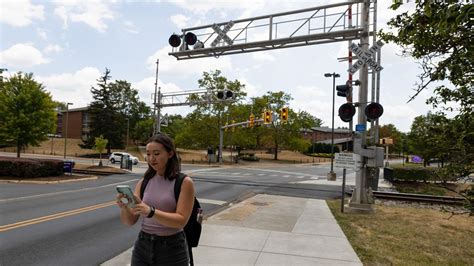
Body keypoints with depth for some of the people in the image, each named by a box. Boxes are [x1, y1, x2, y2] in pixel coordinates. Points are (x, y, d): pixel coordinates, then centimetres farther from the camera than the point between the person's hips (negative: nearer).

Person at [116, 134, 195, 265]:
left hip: (171, 249, -3)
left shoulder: (184, 182, -11)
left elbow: (181, 220, -18)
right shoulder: (144, 182, 1)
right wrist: (124, 207, -20)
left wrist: (150, 212, -30)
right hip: (142, 246, 4)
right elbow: (130, 221, 1)